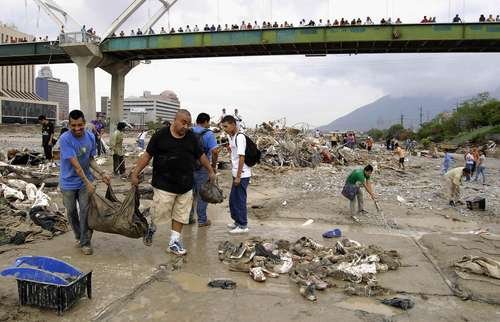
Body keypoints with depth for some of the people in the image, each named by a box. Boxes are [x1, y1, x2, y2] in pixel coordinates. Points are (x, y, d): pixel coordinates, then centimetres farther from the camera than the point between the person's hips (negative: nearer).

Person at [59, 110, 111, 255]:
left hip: (85, 181, 2)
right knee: (71, 212, 13)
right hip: (69, 182, -2)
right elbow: (75, 164, -26)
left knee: (85, 210, 0)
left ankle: (85, 242, 11)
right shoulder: (65, 139, -23)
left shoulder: (91, 137, -8)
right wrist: (88, 183, -26)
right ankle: (78, 236, 35)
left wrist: (102, 173, -10)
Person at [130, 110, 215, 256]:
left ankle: (174, 243, 24)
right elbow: (147, 155, -3)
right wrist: (135, 173, -6)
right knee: (158, 213, -1)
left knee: (180, 215, 11)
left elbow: (201, 155, 17)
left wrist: (211, 171, 19)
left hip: (185, 186, 5)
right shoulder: (160, 135, -6)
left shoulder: (191, 137, 6)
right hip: (164, 185, -4)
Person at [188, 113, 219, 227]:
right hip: (202, 168, -5)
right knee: (202, 195, 5)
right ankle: (202, 220, 13)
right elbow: (214, 151, -19)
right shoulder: (208, 134, -9)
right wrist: (214, 166, -6)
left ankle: (189, 217, 24)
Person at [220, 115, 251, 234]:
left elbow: (241, 157, -21)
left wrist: (238, 176, -20)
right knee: (233, 199, 17)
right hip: (236, 174, 9)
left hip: (242, 175, -9)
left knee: (240, 200, 0)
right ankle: (237, 221, 32)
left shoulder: (240, 137, -17)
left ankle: (243, 225, 11)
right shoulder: (231, 137, 12)